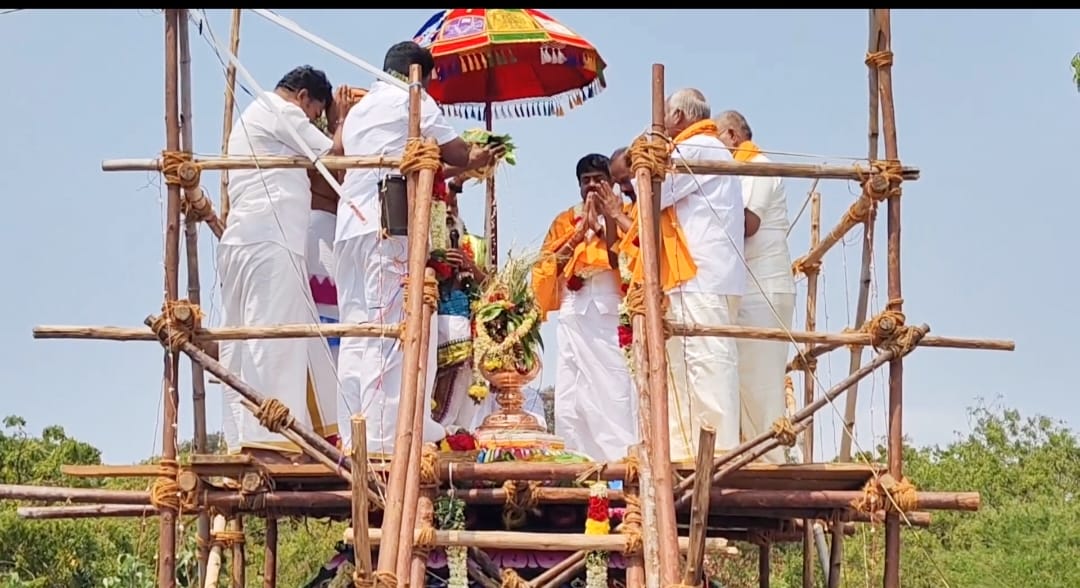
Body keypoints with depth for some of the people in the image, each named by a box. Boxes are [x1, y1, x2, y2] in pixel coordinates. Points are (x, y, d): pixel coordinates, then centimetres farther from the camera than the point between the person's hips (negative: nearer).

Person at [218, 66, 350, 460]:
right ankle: (266, 437, -20)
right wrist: (340, 121, 14)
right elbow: (334, 154, -1)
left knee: (241, 343, 4)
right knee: (272, 337, -14)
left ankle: (240, 437, 1)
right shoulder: (282, 113, 0)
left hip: (238, 240, 10)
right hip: (271, 242, -10)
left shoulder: (249, 118, 30)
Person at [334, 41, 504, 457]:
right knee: (393, 331, -10)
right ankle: (383, 439, -16)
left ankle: (353, 439, -1)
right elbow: (456, 153, 7)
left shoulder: (356, 112, 26)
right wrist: (478, 158, 27)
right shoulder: (412, 101, 4)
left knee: (356, 337, 3)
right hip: (390, 226, -7)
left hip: (349, 227, 8)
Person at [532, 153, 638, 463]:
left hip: (612, 310, -2)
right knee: (573, 391, -5)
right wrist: (580, 231, -2)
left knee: (616, 388, -12)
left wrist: (608, 219, -8)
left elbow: (620, 261, -4)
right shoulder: (566, 220, 17)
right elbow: (548, 266, 6)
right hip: (575, 313, 2)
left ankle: (620, 457, -15)